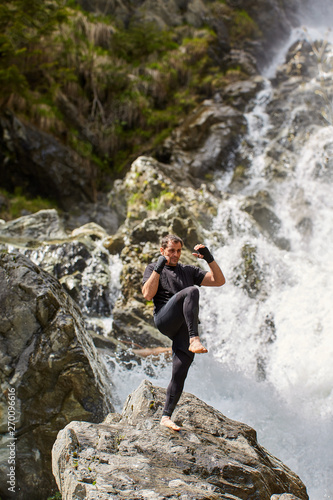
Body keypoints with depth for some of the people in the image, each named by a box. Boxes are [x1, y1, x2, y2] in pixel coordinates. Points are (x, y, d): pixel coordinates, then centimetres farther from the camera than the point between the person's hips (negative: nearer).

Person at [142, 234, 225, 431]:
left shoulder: (189, 271, 26)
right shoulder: (153, 269, 16)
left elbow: (219, 281, 16)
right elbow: (148, 294, -3)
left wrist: (209, 258, 4)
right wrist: (159, 268, -8)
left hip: (185, 328, 4)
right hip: (165, 320, -4)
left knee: (179, 375, -6)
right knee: (192, 291, -29)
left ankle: (166, 417, 5)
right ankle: (195, 340, -40)